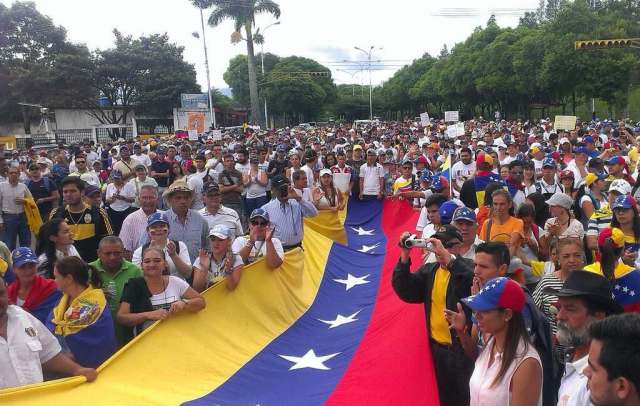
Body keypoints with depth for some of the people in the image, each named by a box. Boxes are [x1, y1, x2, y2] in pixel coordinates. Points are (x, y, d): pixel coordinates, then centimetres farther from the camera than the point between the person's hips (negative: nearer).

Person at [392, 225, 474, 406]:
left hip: (463, 346, -5)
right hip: (437, 346, 5)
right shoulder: (429, 270, 6)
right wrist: (405, 257, -16)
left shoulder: (468, 268, -11)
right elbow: (406, 292, -5)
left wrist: (447, 257, -38)